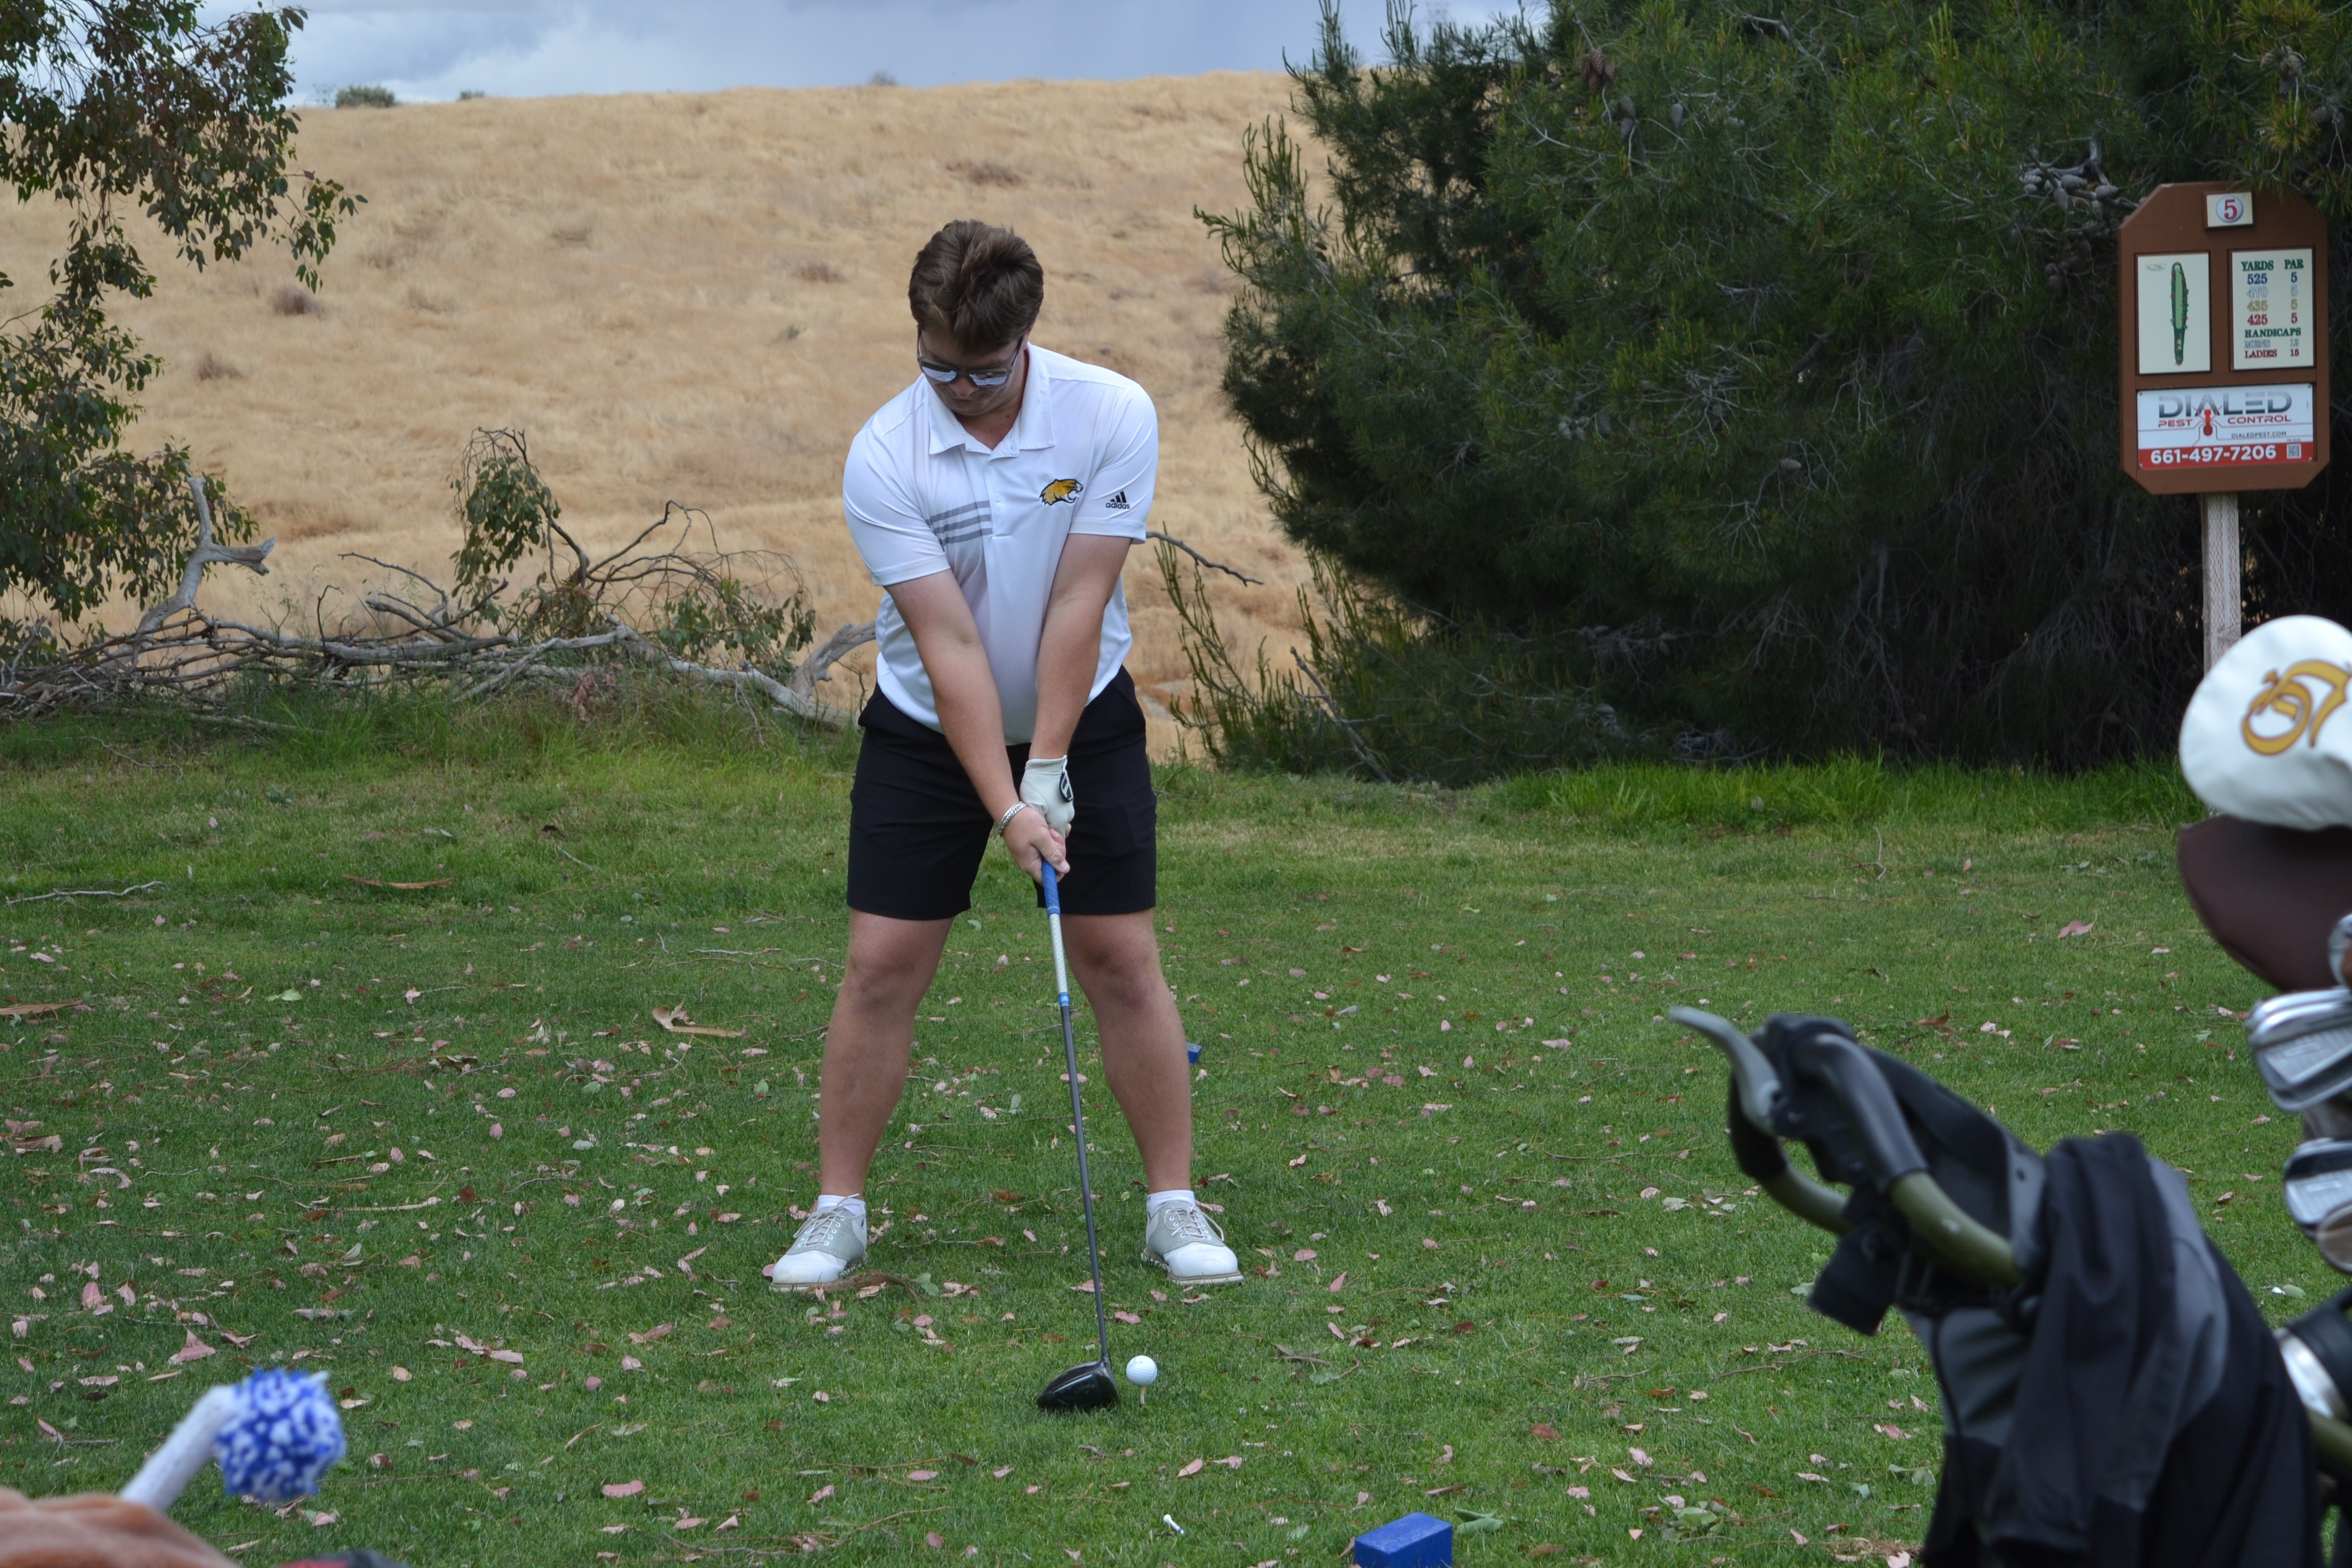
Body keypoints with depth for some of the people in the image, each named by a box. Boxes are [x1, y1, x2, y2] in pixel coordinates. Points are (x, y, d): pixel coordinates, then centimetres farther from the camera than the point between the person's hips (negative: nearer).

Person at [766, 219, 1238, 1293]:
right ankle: (837, 1214, 6)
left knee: (1121, 960, -2)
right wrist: (1004, 808, -28)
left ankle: (1173, 1207, 8)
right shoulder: (885, 459, -21)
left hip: (1081, 720, 1)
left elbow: (1077, 607, -18)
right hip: (926, 729, 0)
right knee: (883, 965, -5)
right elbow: (949, 644, -23)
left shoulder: (1113, 417, -19)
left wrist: (1047, 772, -18)